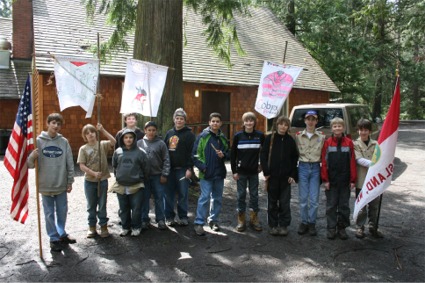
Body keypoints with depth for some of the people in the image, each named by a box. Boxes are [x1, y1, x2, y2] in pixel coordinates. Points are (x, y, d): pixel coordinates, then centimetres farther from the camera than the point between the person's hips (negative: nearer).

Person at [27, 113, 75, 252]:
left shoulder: (64, 142, -1)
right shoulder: (38, 141, -5)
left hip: (61, 185, 2)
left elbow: (70, 163, 2)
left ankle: (62, 234, 33)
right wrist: (32, 157, -25)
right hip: (45, 185, -1)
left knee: (62, 211, 14)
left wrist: (70, 181, 1)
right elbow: (30, 164, -4)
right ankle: (54, 238, 23)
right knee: (49, 213, 9)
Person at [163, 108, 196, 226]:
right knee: (168, 194, 6)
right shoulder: (169, 133, 14)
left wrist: (189, 168, -15)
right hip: (169, 168, 4)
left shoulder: (189, 134, -2)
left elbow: (191, 152, -8)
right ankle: (169, 217, 17)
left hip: (183, 169, -4)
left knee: (183, 194, 2)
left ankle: (183, 217, 14)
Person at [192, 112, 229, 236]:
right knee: (204, 198, -7)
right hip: (206, 173, -5)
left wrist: (223, 155, -5)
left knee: (217, 198, 12)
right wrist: (202, 167, -13)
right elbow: (195, 154, -6)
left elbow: (228, 153, 16)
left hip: (219, 173, 5)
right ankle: (199, 223, 1)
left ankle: (213, 220, 26)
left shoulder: (223, 138, 9)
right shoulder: (202, 136, -4)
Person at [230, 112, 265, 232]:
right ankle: (241, 220, 17)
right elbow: (233, 154, -2)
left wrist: (262, 164, 6)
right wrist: (234, 171, -4)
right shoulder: (238, 136, -4)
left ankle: (254, 219, 22)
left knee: (254, 195, 9)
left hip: (254, 171, 1)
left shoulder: (260, 135, -2)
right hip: (241, 171, -1)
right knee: (241, 196, 6)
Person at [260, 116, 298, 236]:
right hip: (272, 176, -1)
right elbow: (263, 155, -2)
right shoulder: (270, 138, -1)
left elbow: (294, 158, 7)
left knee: (285, 202, 5)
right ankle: (273, 225, 19)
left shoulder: (290, 140, 4)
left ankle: (283, 225, 18)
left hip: (285, 177, 1)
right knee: (272, 201, 8)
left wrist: (293, 175, 1)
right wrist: (266, 172, -9)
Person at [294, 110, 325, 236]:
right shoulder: (298, 135, 2)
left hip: (315, 168, 0)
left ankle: (312, 223, 16)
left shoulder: (322, 136, 2)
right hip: (302, 168, 0)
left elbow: (324, 155, 6)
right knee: (303, 198, 5)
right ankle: (304, 222, 18)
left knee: (314, 199, 2)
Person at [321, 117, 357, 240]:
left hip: (345, 181, 1)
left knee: (344, 205, 9)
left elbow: (352, 162, 0)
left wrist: (352, 180, -3)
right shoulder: (327, 143, 0)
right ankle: (331, 228, 17)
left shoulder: (349, 142, 1)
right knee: (331, 206, 7)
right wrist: (325, 179, -6)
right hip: (331, 181, 0)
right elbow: (324, 162, -2)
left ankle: (342, 228, 21)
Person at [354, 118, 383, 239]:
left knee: (374, 206, 12)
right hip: (362, 180, -3)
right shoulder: (355, 144, -2)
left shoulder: (375, 144, 7)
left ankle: (373, 227, 26)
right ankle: (360, 228, 18)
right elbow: (360, 160, -13)